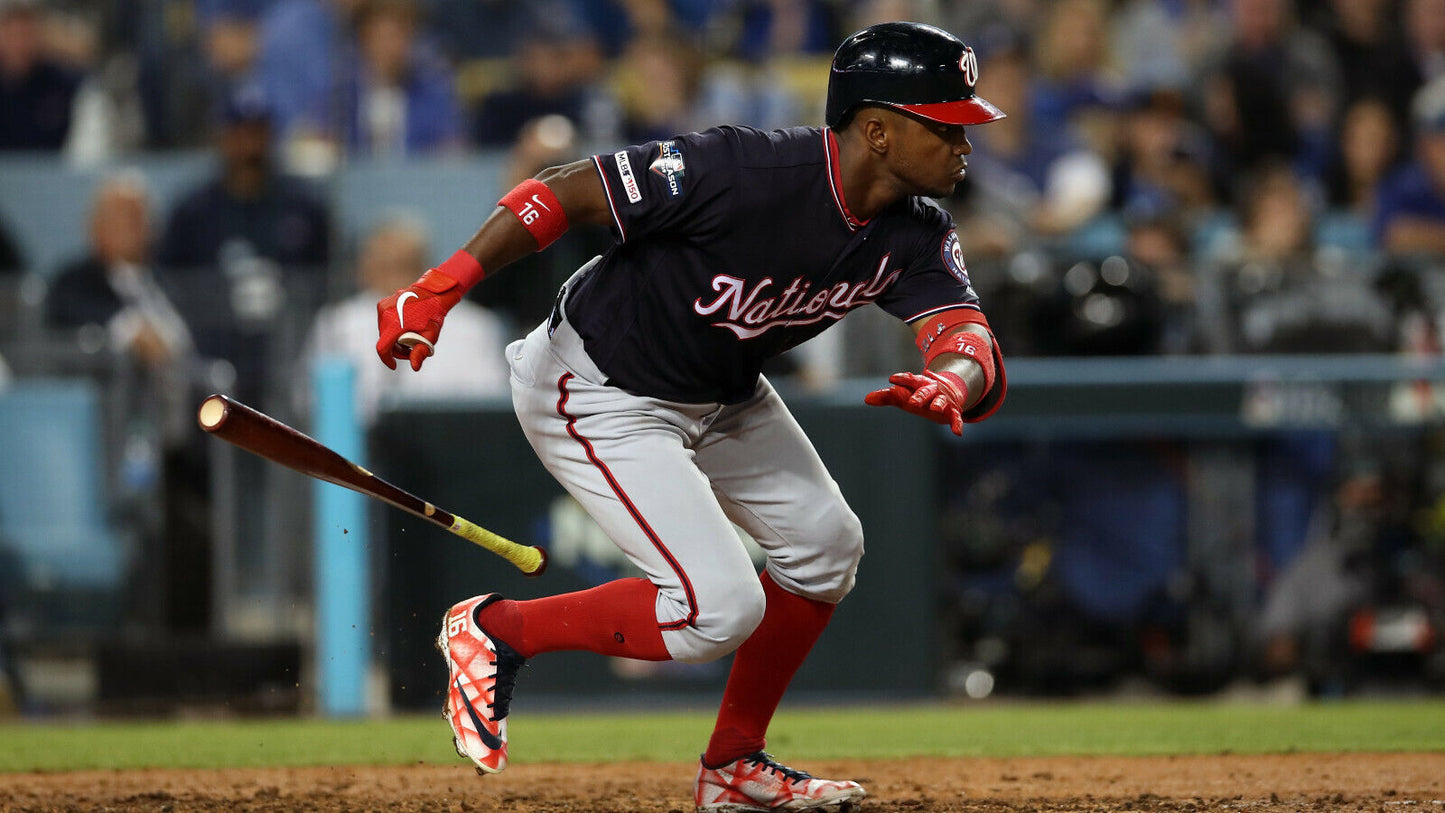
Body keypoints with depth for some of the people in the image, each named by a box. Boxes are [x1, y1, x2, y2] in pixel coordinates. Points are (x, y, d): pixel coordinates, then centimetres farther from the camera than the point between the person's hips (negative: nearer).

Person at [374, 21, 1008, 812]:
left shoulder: (914, 237, -10)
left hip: (719, 393, 8)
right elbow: (564, 193, -26)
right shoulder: (743, 170, -32)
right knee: (720, 607, -16)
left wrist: (952, 384, -49)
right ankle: (495, 629, 1)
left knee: (823, 542, 12)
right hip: (599, 395, -8)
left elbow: (969, 340, -23)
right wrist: (437, 290, -30)